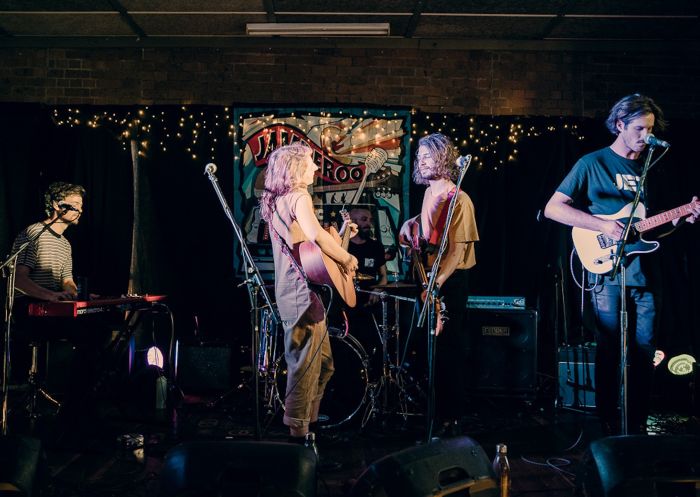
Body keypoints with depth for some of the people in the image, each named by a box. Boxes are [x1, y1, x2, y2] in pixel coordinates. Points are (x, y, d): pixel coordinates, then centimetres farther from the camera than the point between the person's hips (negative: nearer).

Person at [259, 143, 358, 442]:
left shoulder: (276, 201, 17)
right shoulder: (299, 197, -12)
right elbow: (316, 235, -30)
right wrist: (347, 259, -15)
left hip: (290, 293, 10)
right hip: (303, 293, -10)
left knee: (323, 363, 20)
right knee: (305, 367, -2)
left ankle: (310, 421, 30)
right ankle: (298, 435, 6)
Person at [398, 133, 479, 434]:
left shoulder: (458, 199, -16)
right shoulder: (429, 193, 10)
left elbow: (458, 248, -20)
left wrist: (436, 283, -25)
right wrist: (413, 225, 4)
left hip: (450, 280, -8)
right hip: (430, 276, 8)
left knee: (450, 347, 0)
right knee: (432, 346, 15)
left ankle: (452, 415, 13)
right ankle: (436, 408, 30)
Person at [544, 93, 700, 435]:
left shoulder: (648, 168, 17)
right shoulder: (593, 163, -1)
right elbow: (552, 208, -8)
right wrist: (603, 225, -16)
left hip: (645, 273, 5)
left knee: (645, 353, 8)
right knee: (609, 352, 1)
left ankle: (638, 425, 20)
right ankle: (608, 427, 12)